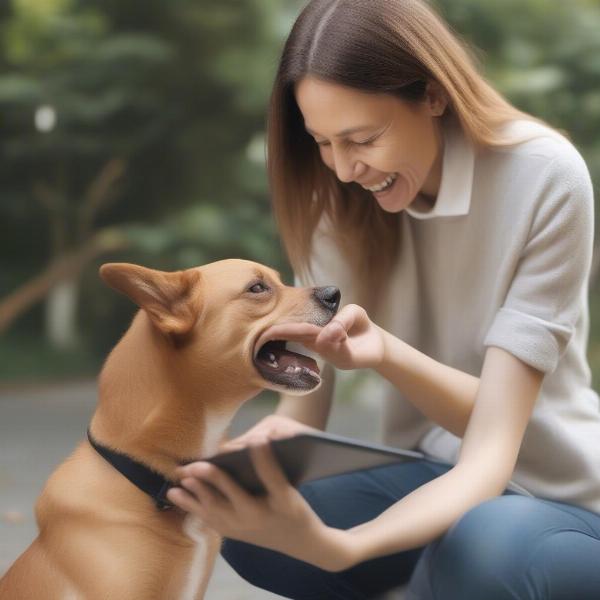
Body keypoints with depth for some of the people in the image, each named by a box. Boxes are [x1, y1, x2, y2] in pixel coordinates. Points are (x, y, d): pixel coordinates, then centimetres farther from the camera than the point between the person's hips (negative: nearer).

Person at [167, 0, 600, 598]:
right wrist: (273, 442, -36)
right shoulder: (342, 193, -5)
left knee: (479, 551, -38)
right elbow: (306, 396, -10)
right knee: (251, 525, -23)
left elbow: (491, 451, -27)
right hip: (429, 474, 5)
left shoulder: (544, 178, -22)